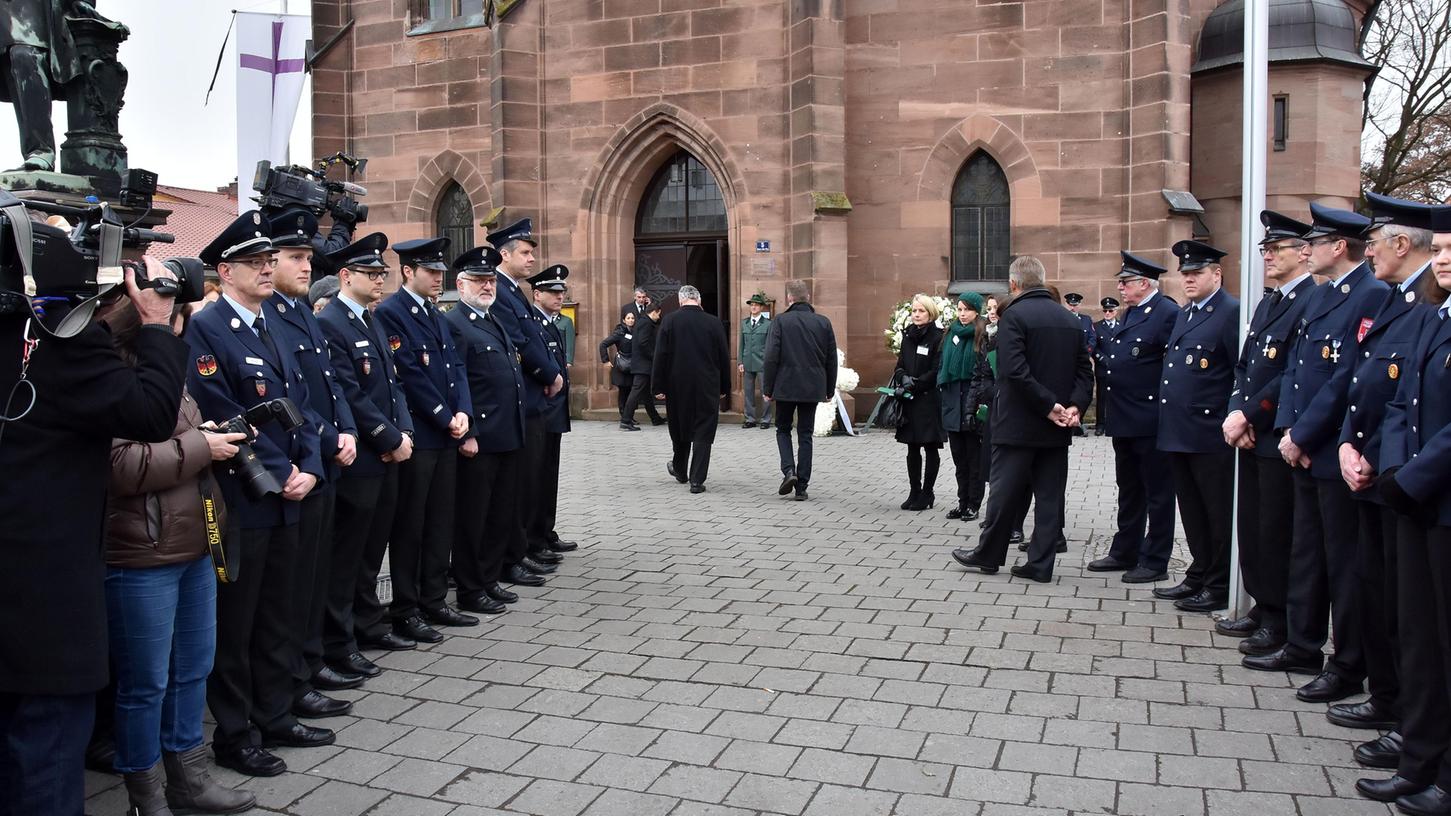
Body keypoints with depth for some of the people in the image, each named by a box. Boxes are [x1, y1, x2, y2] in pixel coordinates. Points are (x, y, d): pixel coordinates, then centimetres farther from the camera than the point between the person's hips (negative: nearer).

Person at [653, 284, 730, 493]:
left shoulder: (669, 321, -6)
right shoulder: (714, 323, -3)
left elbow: (660, 356, -7)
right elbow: (724, 358, 1)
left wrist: (659, 387, -2)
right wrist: (724, 387, 11)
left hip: (677, 386, 1)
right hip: (707, 387, -1)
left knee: (679, 429, 17)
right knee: (703, 433, 4)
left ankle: (680, 471, 36)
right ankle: (697, 480, 1)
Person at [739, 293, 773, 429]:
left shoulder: (768, 323, -1)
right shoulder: (744, 322, 12)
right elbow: (741, 344, 13)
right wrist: (740, 362, 5)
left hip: (762, 363, -4)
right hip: (747, 363, 4)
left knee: (765, 392, 0)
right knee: (748, 392, 7)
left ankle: (765, 419, 8)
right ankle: (750, 419, 15)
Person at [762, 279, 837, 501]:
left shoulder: (780, 322, -8)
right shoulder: (823, 323, 2)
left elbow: (770, 358, -10)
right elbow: (831, 360, 6)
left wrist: (767, 389, -2)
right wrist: (829, 390, 16)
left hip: (786, 387, -2)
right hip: (813, 389, 2)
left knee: (783, 429, 15)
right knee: (805, 435, 9)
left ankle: (788, 471, -6)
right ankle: (801, 486, 8)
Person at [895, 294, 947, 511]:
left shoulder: (938, 337, -7)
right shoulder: (908, 335, 12)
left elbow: (937, 371, -11)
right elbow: (900, 365, 14)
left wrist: (914, 384, -13)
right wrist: (904, 378, -7)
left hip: (930, 401, -6)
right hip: (910, 401, 6)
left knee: (930, 448, 3)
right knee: (912, 448, 9)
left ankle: (927, 493, 11)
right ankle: (914, 492, 18)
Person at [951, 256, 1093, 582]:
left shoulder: (1013, 315, -10)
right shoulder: (1070, 319, 11)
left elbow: (1015, 371, -21)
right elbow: (1085, 370, 7)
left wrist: (1049, 405, -16)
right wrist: (1076, 405, -4)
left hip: (1018, 422, -6)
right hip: (1056, 429, 6)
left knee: (1005, 490, 5)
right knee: (1049, 494, 7)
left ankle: (988, 554, 17)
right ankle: (1040, 564, 11)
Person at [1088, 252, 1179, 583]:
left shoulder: (1167, 313, -14)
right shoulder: (1129, 314, 14)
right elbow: (1111, 354, 20)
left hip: (1150, 422, -9)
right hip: (1124, 420, 9)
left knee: (1157, 493, 3)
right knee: (1128, 490, 18)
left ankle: (1155, 562, 12)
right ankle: (1125, 553, 29)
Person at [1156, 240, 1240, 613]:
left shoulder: (1231, 312, -10)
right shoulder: (1184, 314, 17)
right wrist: (1169, 421, 16)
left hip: (1210, 435, -9)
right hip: (1179, 432, 9)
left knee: (1218, 513, 2)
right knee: (1192, 511, 17)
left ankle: (1219, 588, 11)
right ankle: (1199, 577, 28)